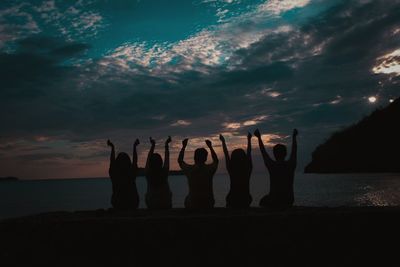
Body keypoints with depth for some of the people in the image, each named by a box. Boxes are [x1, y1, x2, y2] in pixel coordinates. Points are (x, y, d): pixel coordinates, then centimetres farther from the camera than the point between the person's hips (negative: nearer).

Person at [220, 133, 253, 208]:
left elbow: (226, 154, 5)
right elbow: (249, 153, 8)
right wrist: (249, 140, 20)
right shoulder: (248, 169, -4)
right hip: (245, 200, 1)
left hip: (232, 200, -1)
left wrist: (223, 141, 16)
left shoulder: (231, 169, -7)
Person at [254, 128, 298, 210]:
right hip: (288, 202, 2)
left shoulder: (271, 165, -9)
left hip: (274, 202, -2)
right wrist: (294, 137, 28)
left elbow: (263, 151, 5)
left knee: (263, 201, 29)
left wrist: (259, 137, 19)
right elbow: (294, 150, 13)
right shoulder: (291, 165, -4)